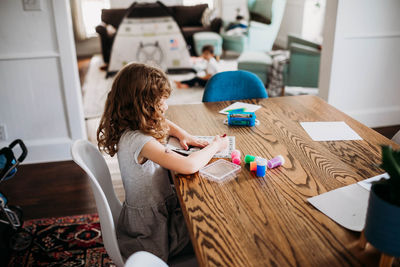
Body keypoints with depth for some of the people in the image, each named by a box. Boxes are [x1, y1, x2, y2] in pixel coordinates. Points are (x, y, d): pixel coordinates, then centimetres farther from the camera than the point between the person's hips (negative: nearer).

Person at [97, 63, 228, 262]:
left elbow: (165, 124, 19)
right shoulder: (139, 142, -31)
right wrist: (215, 146, -18)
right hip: (151, 228, -8)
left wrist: (182, 134, -1)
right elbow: (188, 166, -36)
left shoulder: (129, 130, -3)